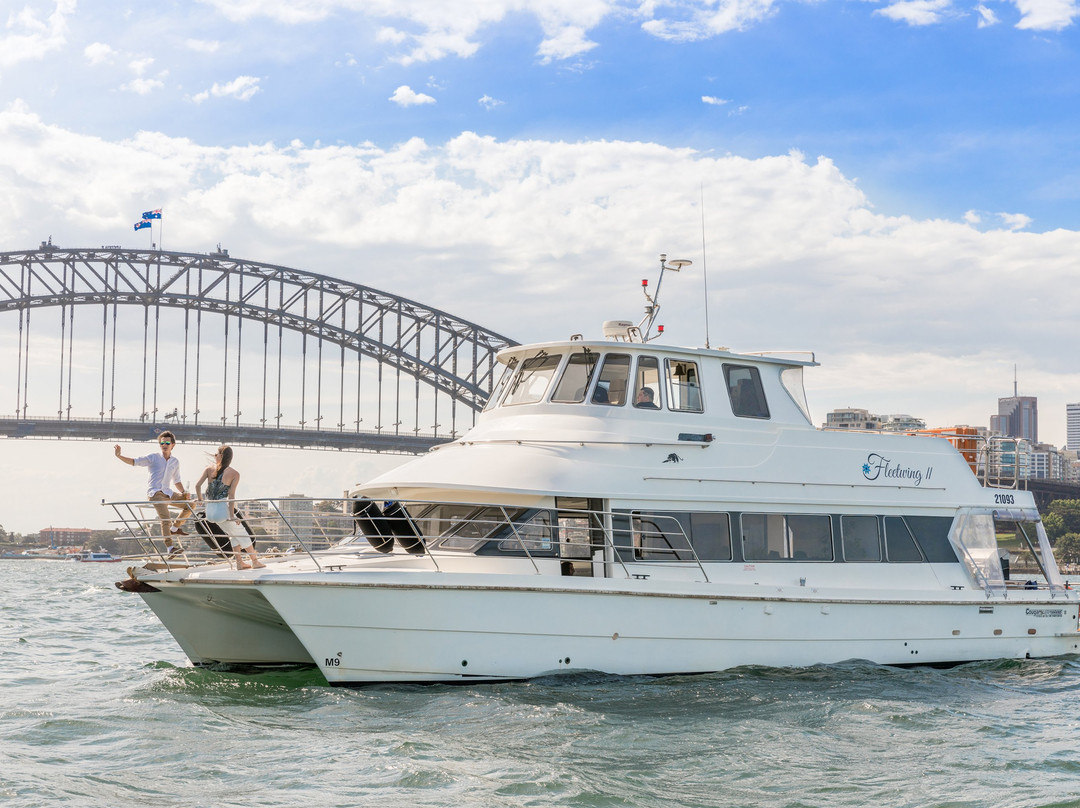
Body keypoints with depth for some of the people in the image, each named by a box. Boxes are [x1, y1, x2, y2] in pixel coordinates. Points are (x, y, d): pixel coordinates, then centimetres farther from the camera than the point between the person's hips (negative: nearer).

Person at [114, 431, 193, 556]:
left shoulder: (175, 462, 18)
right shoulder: (153, 458, 6)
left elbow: (177, 481, 25)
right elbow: (134, 461, 2)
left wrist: (184, 493, 9)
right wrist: (119, 456, -13)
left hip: (167, 492, 6)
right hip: (154, 492, -5)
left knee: (190, 504, -5)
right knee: (166, 518, -23)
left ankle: (174, 528, 10)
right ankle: (170, 548, -28)